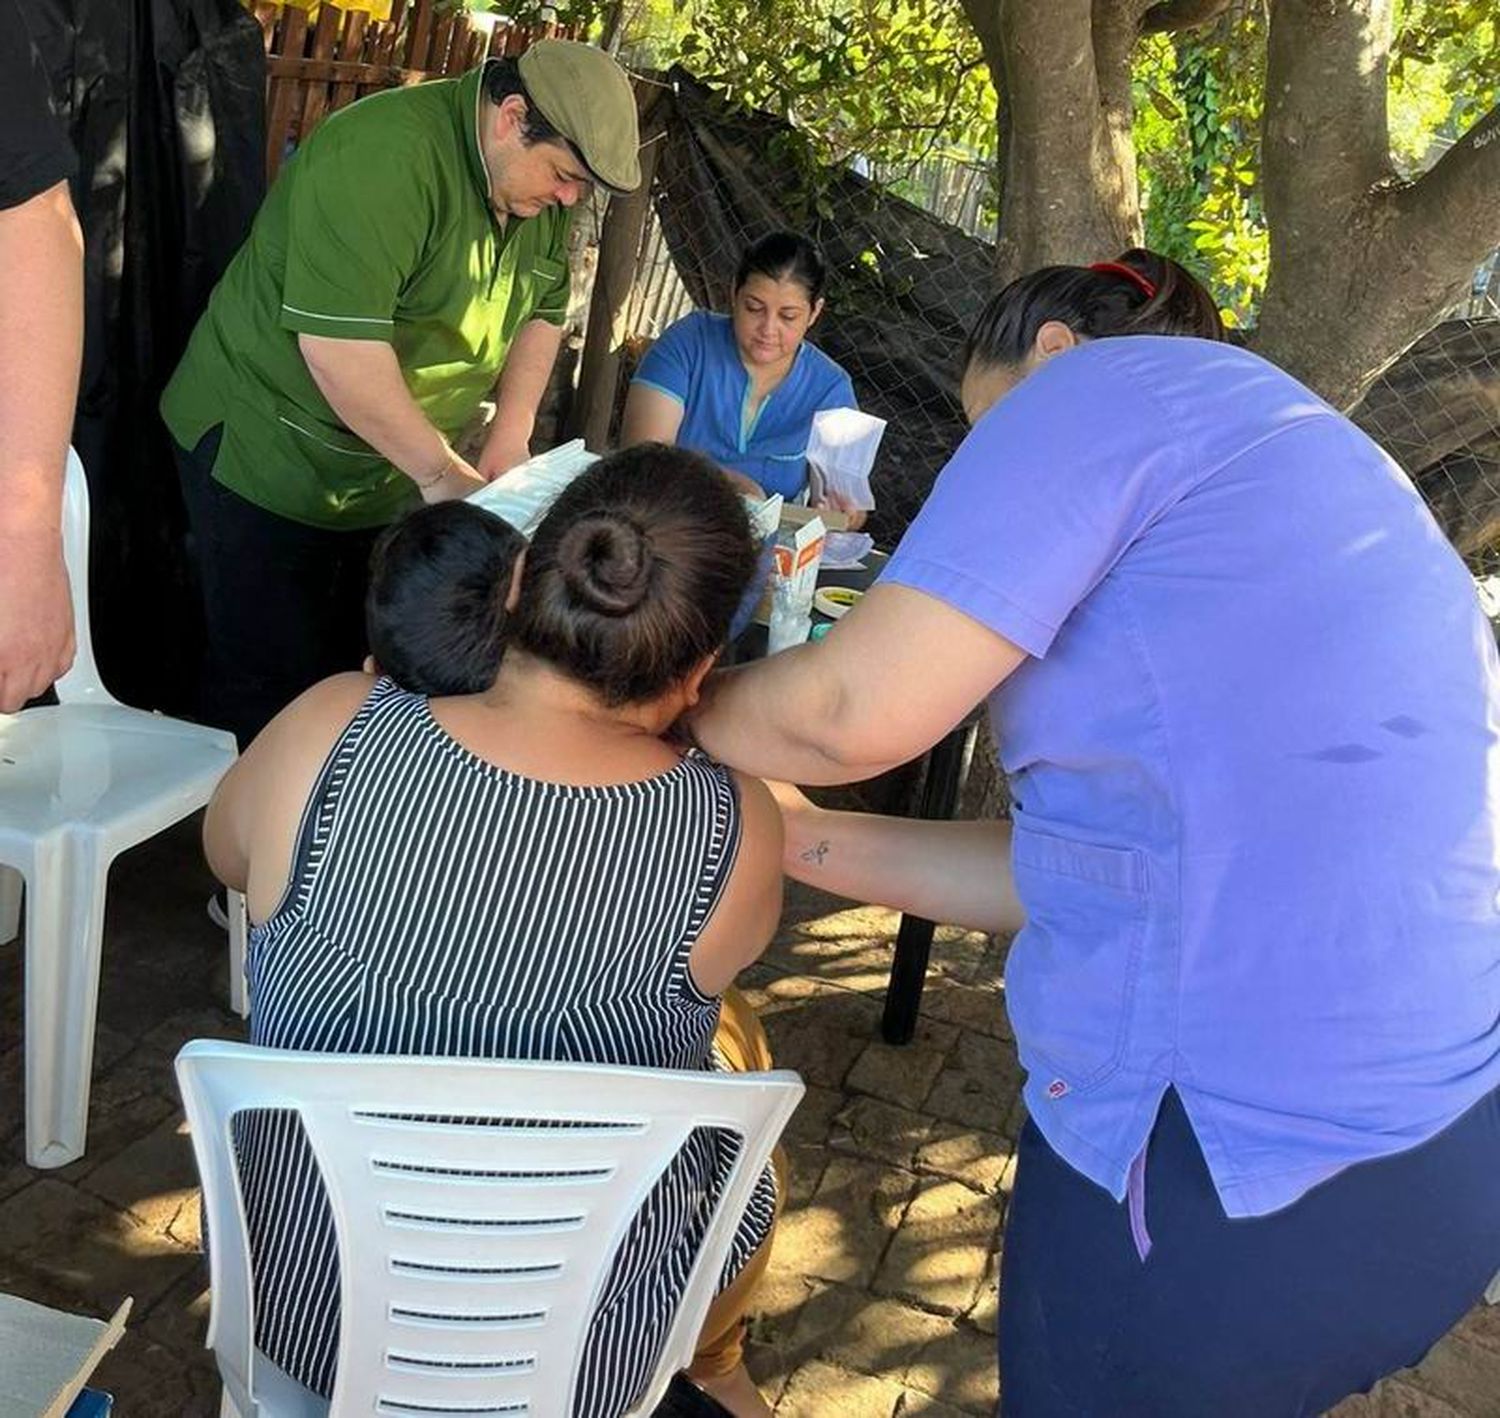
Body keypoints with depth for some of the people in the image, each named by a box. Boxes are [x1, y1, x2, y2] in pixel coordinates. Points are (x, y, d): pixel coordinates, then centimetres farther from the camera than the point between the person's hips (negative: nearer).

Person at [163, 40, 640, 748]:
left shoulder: (544, 185, 1)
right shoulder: (386, 157, -26)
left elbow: (541, 311, 12)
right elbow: (338, 343, -31)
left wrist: (508, 442, 2)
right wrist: (442, 473, -23)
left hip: (387, 470, 8)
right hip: (266, 452, -7)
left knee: (362, 666, 12)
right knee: (272, 688, -3)